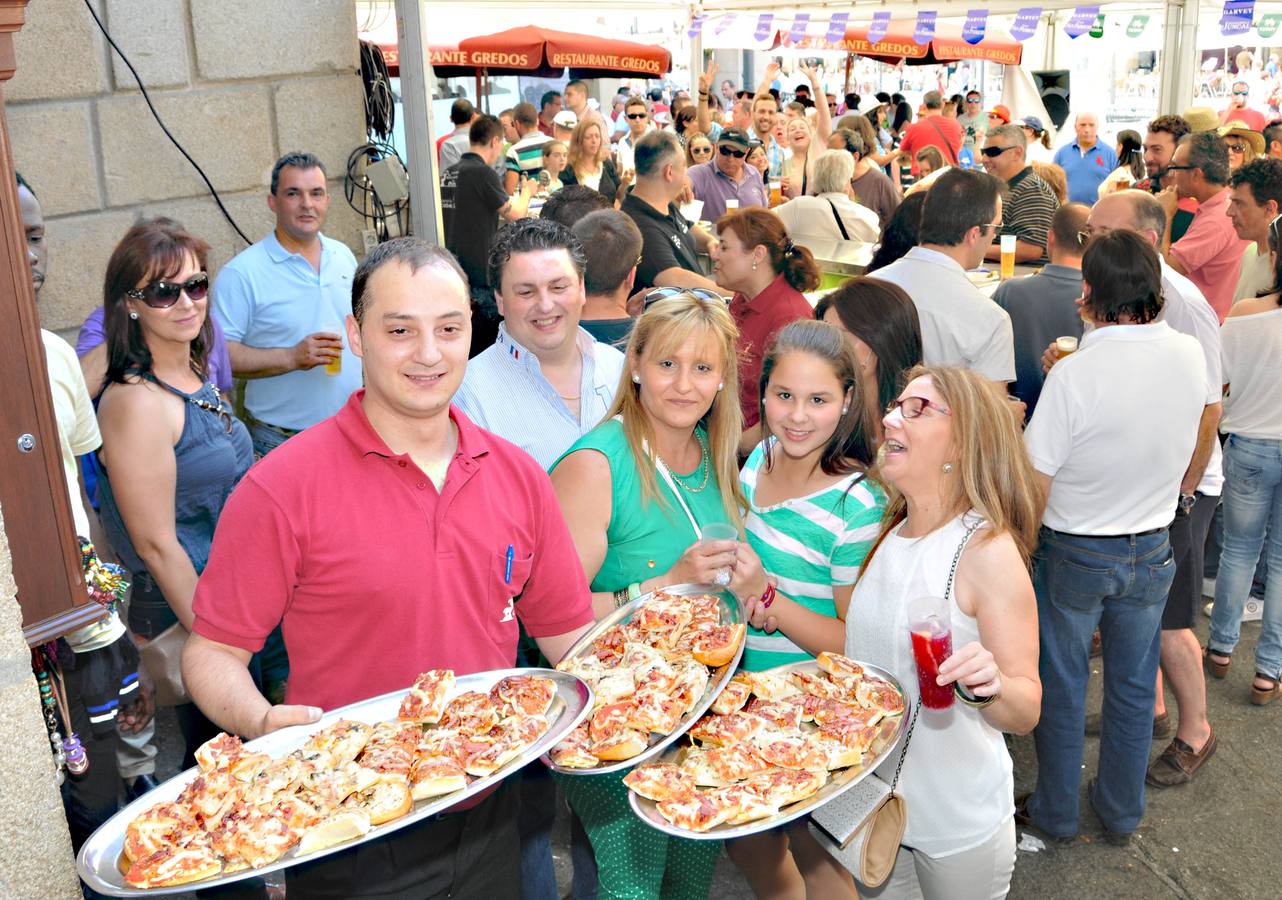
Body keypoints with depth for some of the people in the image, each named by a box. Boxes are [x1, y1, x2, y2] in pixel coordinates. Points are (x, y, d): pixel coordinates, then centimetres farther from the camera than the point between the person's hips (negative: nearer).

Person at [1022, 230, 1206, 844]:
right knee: (1133, 687, 19)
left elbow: (1033, 484, -20)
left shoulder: (1074, 374, -25)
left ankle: (1056, 812, 31)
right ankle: (1122, 813, 36)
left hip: (1075, 554, -4)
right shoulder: (1191, 356, -10)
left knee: (1061, 688, 14)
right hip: (1152, 552, 4)